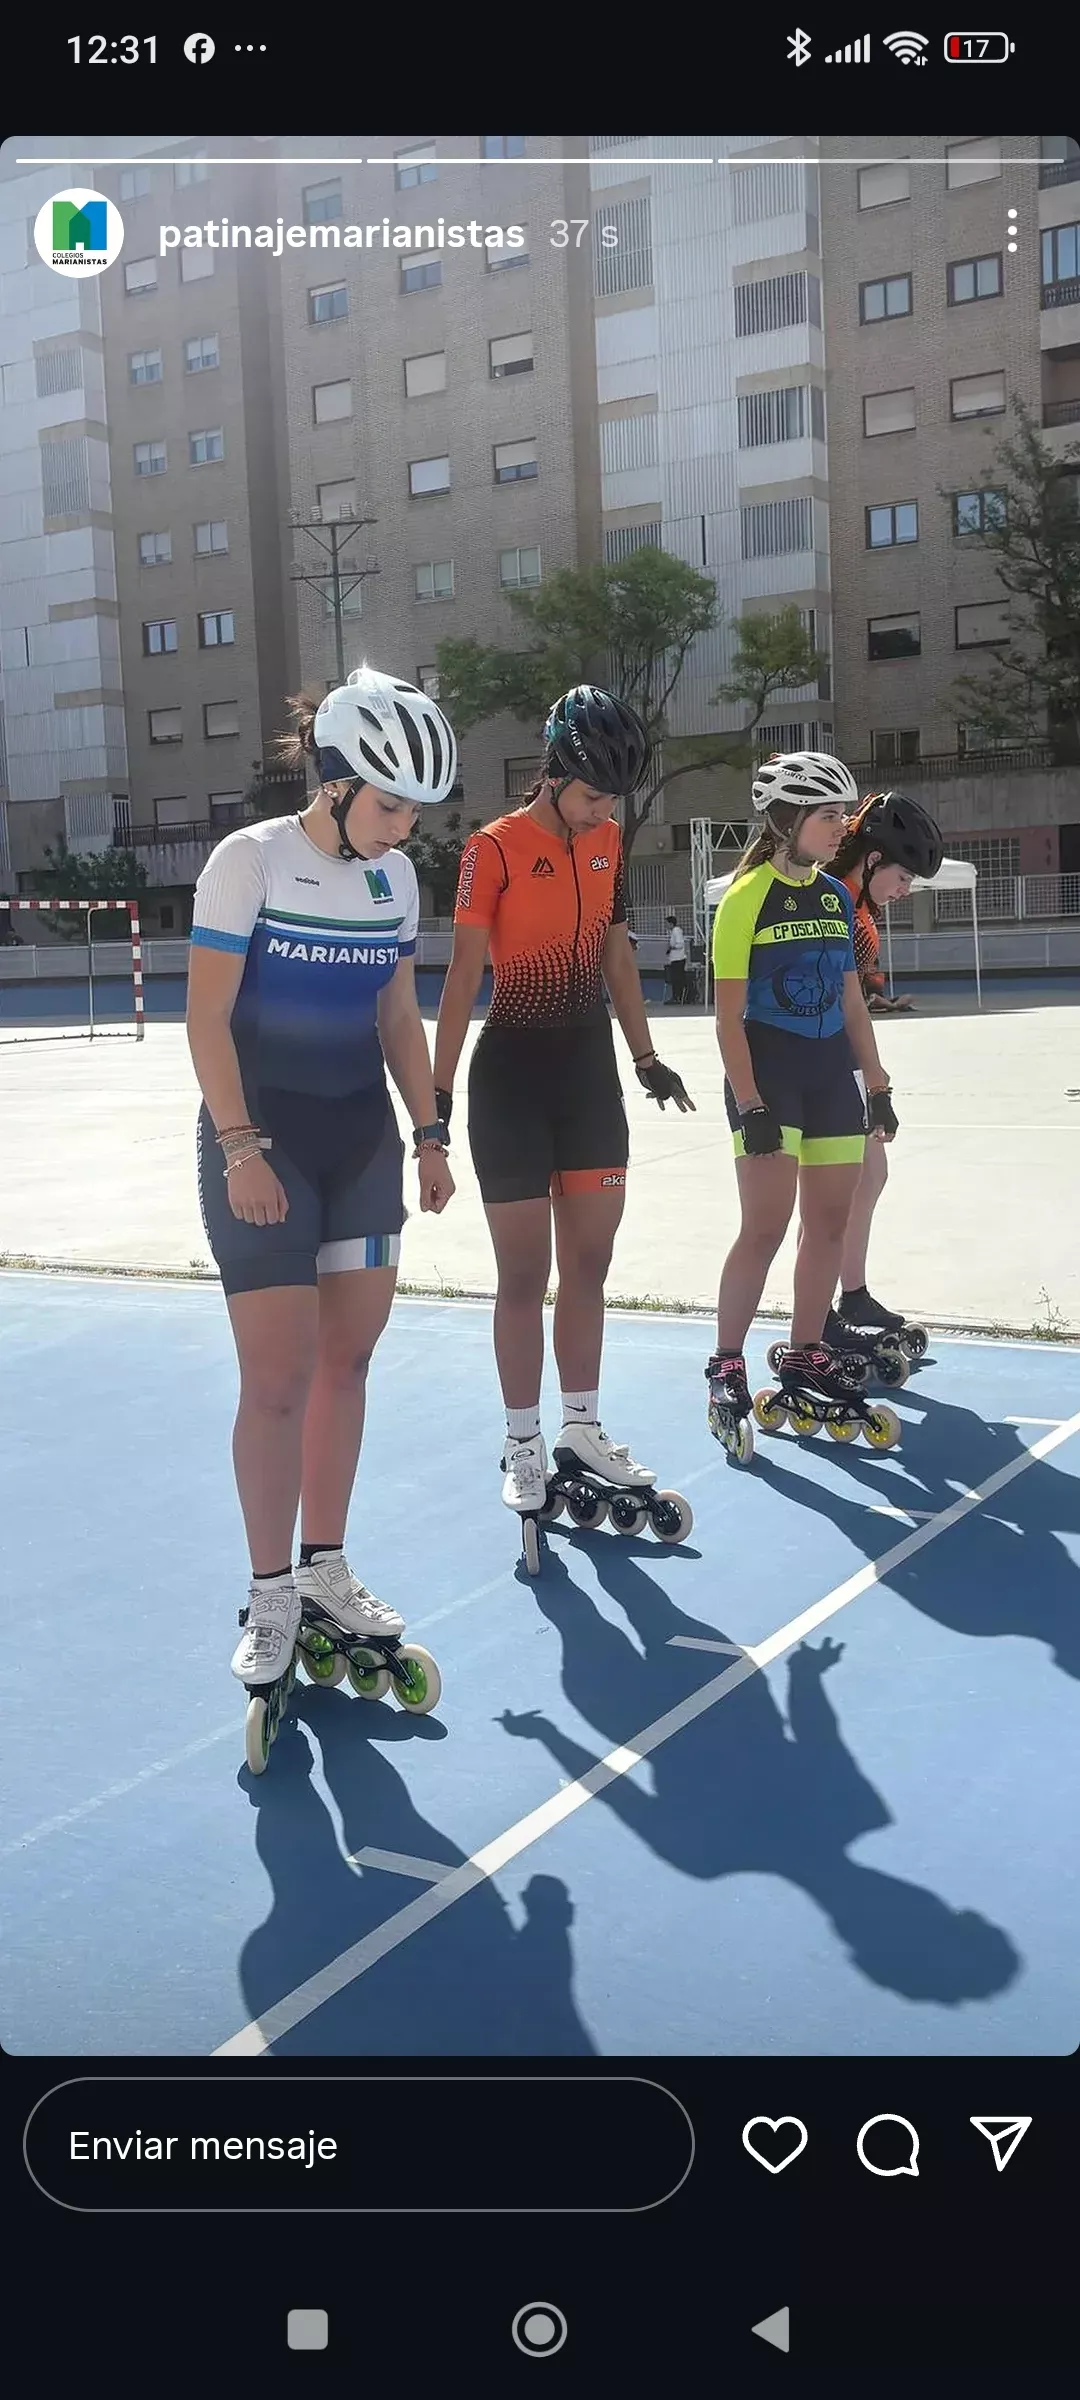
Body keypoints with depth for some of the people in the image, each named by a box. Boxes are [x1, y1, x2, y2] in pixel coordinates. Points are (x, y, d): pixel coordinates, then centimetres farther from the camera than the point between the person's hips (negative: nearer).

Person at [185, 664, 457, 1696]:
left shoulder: (395, 876, 6)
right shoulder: (249, 859, -11)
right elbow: (208, 1018, -12)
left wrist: (428, 1131, 9)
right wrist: (240, 1146, -18)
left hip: (362, 1136, 6)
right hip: (263, 1139, -5)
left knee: (347, 1356, 8)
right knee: (278, 1375, -5)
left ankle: (325, 1565, 21)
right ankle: (270, 1596, 8)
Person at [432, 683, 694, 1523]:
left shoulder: (608, 843, 7)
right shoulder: (496, 848, -11)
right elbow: (464, 973, -14)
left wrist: (645, 1057, 17)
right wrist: (439, 1091, -17)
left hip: (590, 1069, 6)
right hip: (513, 1074, -6)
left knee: (589, 1263, 11)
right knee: (525, 1272, 2)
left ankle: (582, 1425, 24)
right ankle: (524, 1444, 14)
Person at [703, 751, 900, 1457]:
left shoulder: (835, 896, 11)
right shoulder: (748, 897, -9)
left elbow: (851, 999, 17)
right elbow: (729, 1014, -11)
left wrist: (875, 1082, 14)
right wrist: (750, 1103, -17)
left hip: (831, 1074, 7)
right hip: (768, 1074, -7)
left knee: (830, 1223, 8)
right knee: (766, 1229, -10)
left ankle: (806, 1357, 21)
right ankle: (726, 1369, 1)